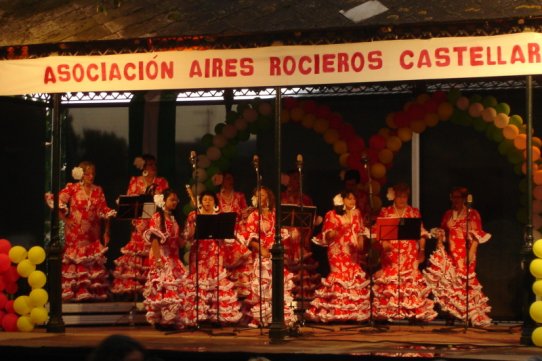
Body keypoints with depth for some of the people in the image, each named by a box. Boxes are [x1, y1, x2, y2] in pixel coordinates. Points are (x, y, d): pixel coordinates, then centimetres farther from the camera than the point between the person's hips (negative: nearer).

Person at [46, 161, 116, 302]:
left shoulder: (98, 190, 9)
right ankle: (72, 292, -2)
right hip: (75, 233, -4)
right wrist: (65, 219, -9)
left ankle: (93, 292, 8)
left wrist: (106, 231, 2)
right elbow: (57, 203, -8)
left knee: (94, 262, 3)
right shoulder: (72, 188, -3)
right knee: (75, 261, -5)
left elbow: (104, 211, 7)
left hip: (93, 234, 4)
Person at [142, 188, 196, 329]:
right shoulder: (157, 217, -5)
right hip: (161, 257, -8)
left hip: (173, 258, 8)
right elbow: (154, 239, -14)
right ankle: (161, 320, -7)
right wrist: (158, 259, -21)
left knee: (181, 287, 2)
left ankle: (173, 319, 7)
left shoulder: (173, 219, 18)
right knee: (163, 287, -12)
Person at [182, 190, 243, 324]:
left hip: (215, 254, 1)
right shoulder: (193, 216, 6)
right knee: (199, 281, -7)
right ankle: (199, 315, -4)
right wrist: (194, 225, -15)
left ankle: (219, 314, -4)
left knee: (217, 281, -6)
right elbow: (187, 236, 2)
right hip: (199, 253, -1)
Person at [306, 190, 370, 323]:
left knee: (354, 277, -2)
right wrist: (338, 230, -21)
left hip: (352, 252, 5)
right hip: (337, 251, -5)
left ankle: (353, 311, 4)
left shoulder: (356, 214, 15)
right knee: (339, 276, -13)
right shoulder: (332, 215, 0)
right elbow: (327, 235, -3)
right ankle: (337, 311, -10)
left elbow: (361, 232, 16)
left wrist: (360, 245, 0)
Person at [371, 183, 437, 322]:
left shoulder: (414, 212, 13)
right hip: (390, 253, 0)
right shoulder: (385, 212, 11)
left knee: (411, 280, -8)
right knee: (389, 282, -6)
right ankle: (387, 313, -4)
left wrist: (422, 250, 1)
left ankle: (413, 312, -6)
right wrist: (383, 243, -12)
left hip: (410, 254, 0)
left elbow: (421, 233, 10)